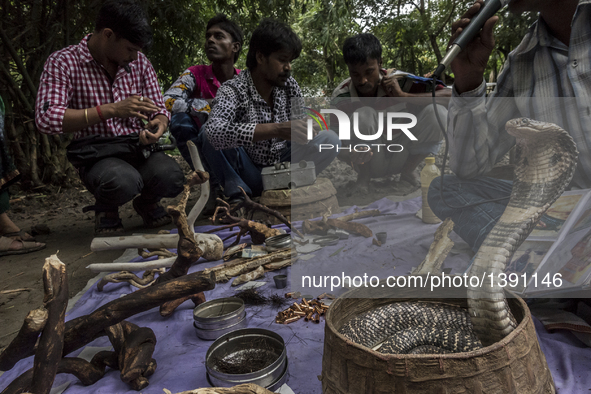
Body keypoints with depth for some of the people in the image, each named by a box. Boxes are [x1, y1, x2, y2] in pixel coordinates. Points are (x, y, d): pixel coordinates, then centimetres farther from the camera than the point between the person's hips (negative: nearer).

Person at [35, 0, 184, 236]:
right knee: (123, 181, -37)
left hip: (139, 148, 4)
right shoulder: (63, 62, -6)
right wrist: (111, 110, -26)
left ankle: (147, 203, 10)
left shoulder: (139, 62, 7)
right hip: (96, 155, -3)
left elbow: (159, 110, 10)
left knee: (171, 177, -29)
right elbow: (46, 118, -18)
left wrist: (158, 124, -17)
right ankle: (106, 209, 3)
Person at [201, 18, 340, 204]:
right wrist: (276, 130, -47)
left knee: (329, 138, -14)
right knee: (209, 136, -29)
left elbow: (299, 134, 7)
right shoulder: (233, 90, -18)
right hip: (248, 175, -4)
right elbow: (215, 130, -40)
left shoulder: (290, 86, -2)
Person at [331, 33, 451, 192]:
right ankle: (363, 177, -9)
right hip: (369, 163, -1)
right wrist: (351, 154, -41)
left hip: (400, 157, 1)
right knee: (364, 114, -31)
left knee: (437, 112, -24)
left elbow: (450, 95, -24)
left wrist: (403, 96, -33)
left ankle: (409, 171, -2)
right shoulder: (341, 97, -18)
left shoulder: (398, 80, -18)